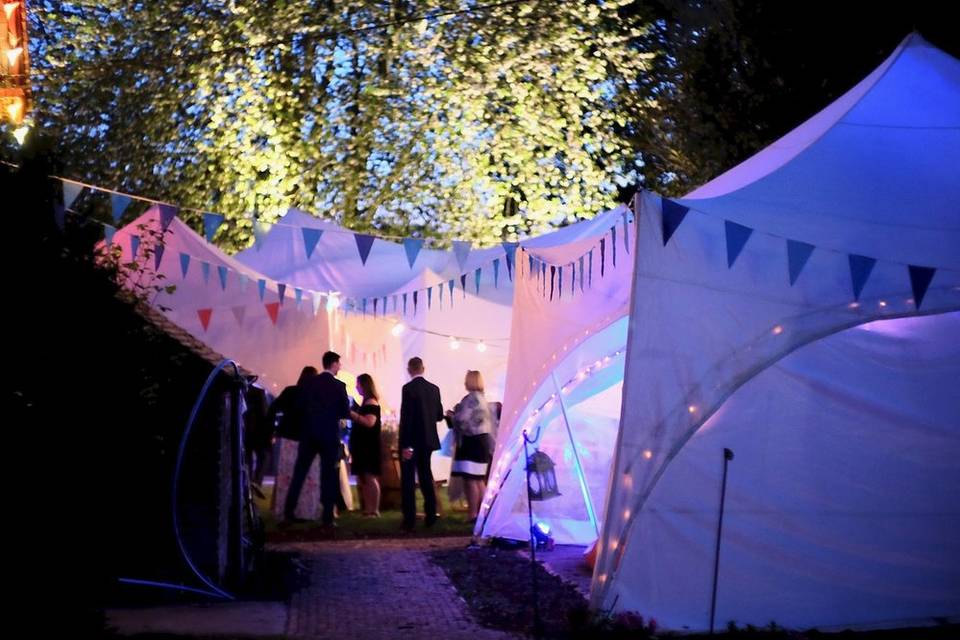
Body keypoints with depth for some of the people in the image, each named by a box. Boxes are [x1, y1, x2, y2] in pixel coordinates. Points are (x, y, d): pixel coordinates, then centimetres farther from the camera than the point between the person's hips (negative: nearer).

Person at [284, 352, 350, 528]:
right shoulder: (339, 385, -6)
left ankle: (289, 512, 7)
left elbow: (299, 406, 2)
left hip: (309, 434, 3)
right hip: (330, 435, -3)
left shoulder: (309, 382, 2)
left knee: (299, 473, 9)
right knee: (329, 476, 2)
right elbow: (346, 413, -4)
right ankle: (328, 518, 0)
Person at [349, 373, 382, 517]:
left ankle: (374, 511, -9)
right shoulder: (365, 402, 16)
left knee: (370, 477, -10)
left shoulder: (371, 402, -11)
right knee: (363, 479, 8)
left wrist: (352, 413, -21)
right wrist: (352, 414, 14)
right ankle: (368, 510, 10)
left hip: (368, 446, -10)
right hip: (362, 446, 10)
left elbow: (369, 422, -23)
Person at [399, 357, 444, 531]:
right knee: (426, 477, 15)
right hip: (428, 440, 6)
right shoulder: (434, 388, 4)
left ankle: (409, 519, -2)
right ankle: (431, 516, 16)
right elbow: (439, 415, 9)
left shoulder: (408, 388, -13)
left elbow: (405, 417, -17)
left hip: (412, 441, -6)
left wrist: (405, 445, -16)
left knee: (408, 480, 0)